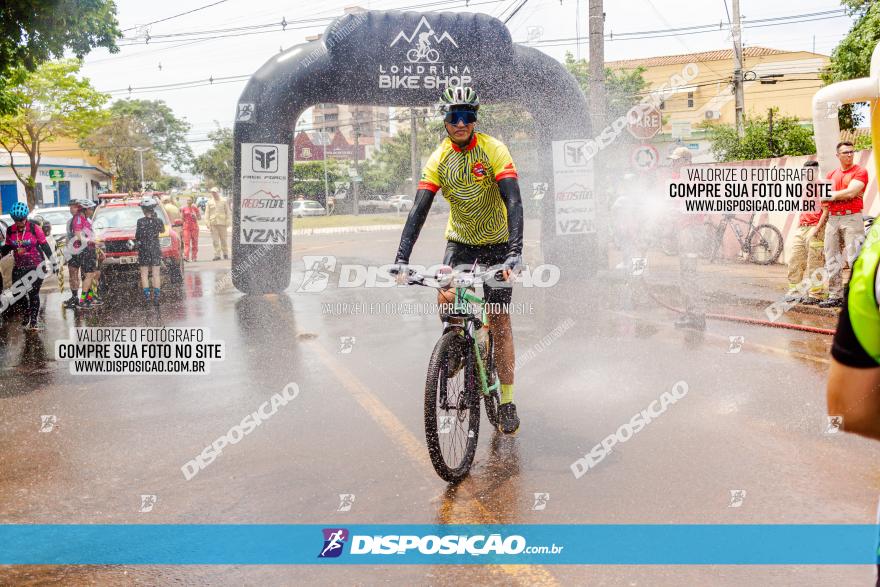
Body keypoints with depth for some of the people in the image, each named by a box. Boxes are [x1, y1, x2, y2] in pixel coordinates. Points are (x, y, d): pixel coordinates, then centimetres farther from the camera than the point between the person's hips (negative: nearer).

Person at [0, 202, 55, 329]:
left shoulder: (34, 228, -10)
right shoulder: (10, 231, 1)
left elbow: (45, 246, -6)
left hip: (36, 266, -4)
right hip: (19, 267, 4)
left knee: (33, 293, -5)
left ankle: (34, 321, 2)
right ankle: (26, 315, 25)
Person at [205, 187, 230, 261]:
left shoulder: (224, 201, 7)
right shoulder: (209, 202, 11)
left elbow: (227, 212, 7)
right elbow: (207, 213, 10)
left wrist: (227, 221, -1)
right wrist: (208, 223, 1)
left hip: (222, 222, -1)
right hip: (213, 223, 1)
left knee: (223, 239, 4)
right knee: (215, 240, -2)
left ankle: (225, 253, 17)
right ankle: (217, 255, -1)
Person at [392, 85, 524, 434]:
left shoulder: (493, 150, -19)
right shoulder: (438, 159, -11)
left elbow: (513, 202, -29)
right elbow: (419, 210, -18)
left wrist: (515, 252, -42)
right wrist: (401, 259, -30)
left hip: (496, 244, -2)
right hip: (459, 242, 2)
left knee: (499, 320, -3)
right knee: (445, 300, -22)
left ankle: (507, 401, 6)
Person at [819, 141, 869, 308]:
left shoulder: (860, 171, 1)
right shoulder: (831, 175, 17)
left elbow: (851, 192, -12)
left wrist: (833, 195, 1)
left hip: (852, 218, -6)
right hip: (832, 219, 6)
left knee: (855, 258, -11)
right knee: (831, 259, 7)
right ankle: (835, 296, 14)